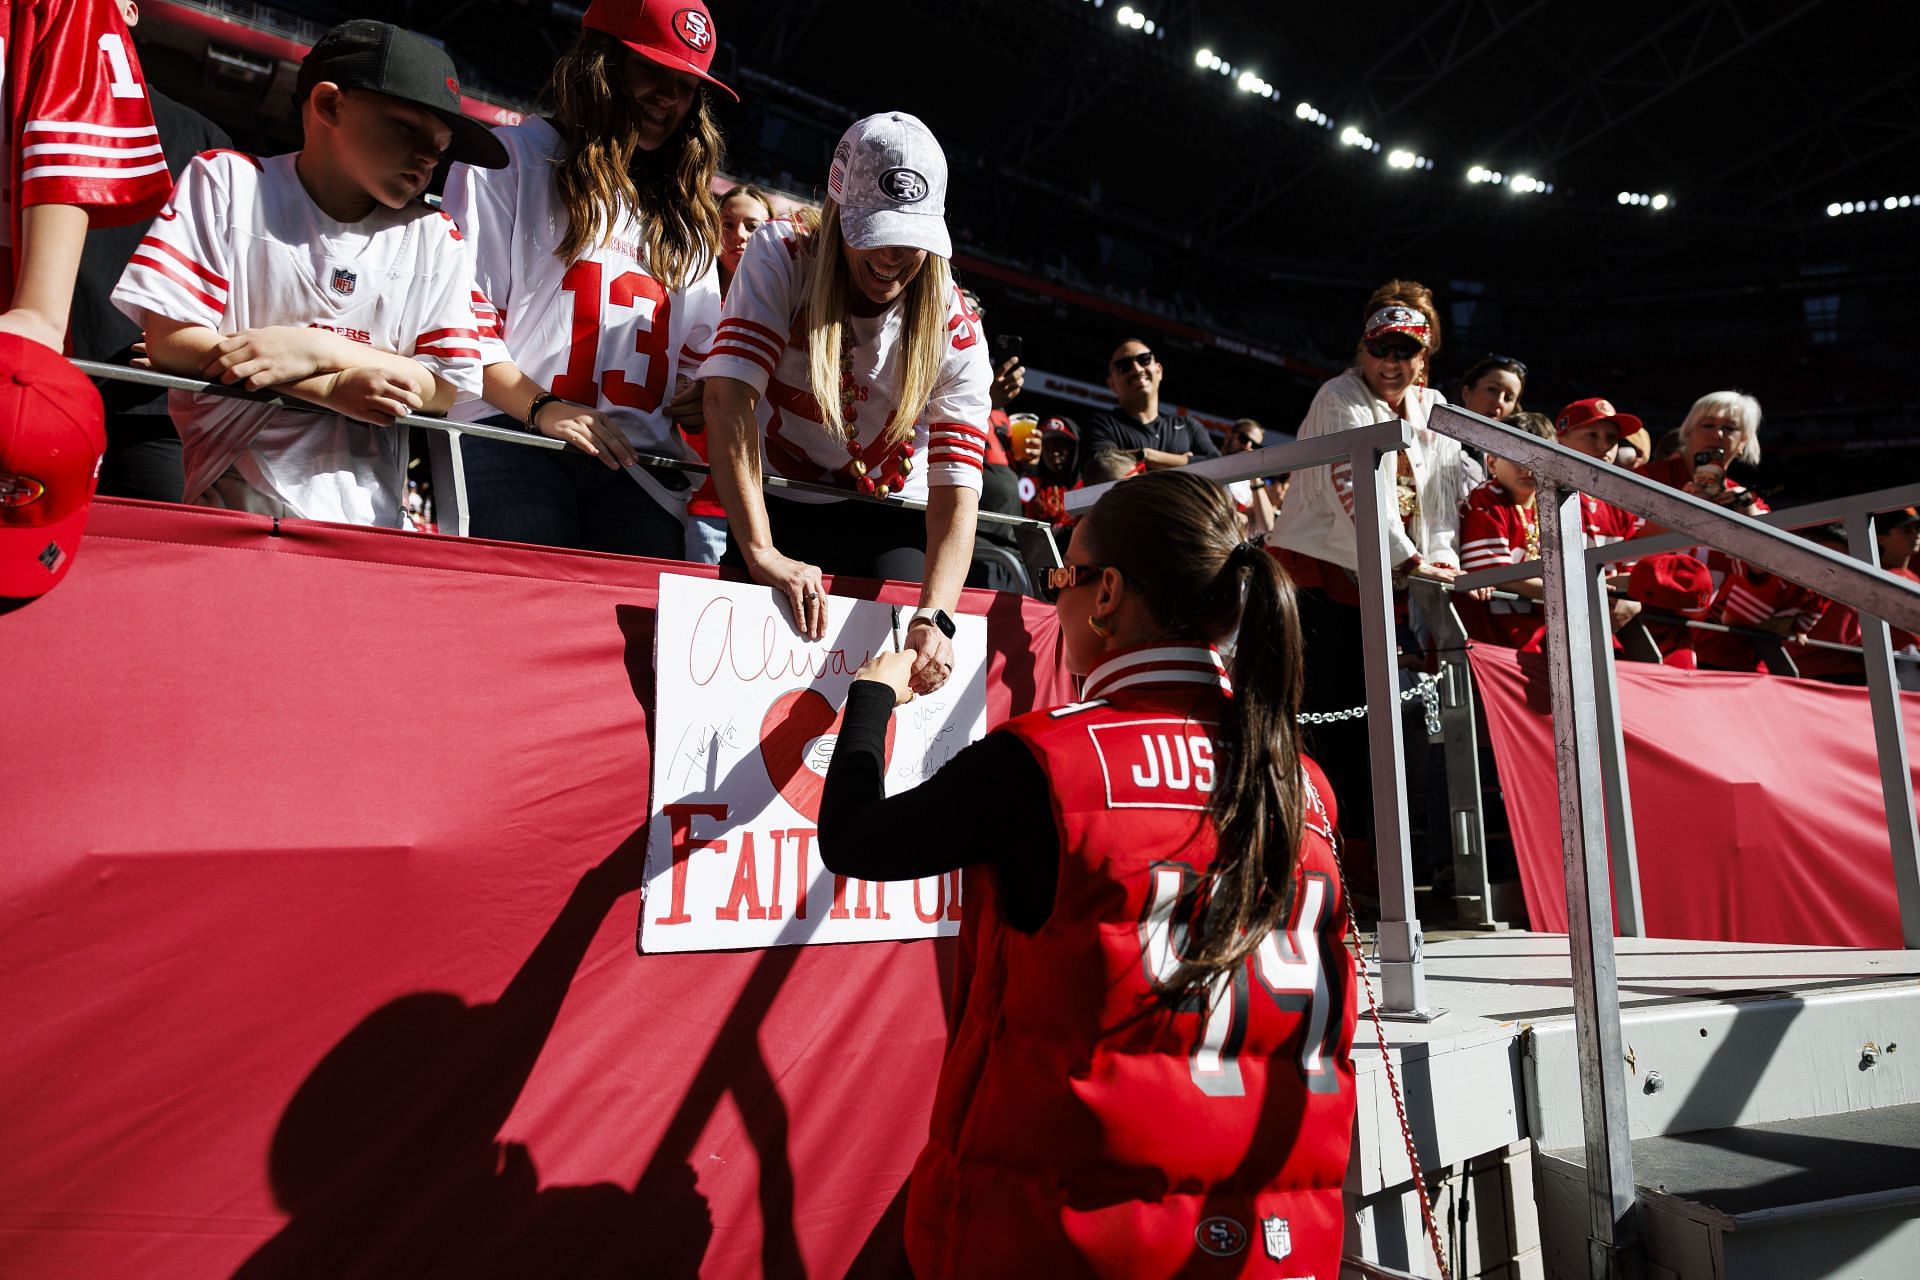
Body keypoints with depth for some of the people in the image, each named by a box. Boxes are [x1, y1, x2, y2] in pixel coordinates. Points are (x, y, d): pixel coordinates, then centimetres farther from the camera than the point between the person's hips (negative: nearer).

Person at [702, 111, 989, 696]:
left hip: (891, 525, 0)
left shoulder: (954, 329, -14)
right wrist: (760, 552, -38)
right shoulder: (779, 258, -15)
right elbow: (729, 396, -26)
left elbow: (956, 485, -23)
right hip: (777, 510, 0)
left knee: (901, 645, -23)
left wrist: (932, 616, -41)